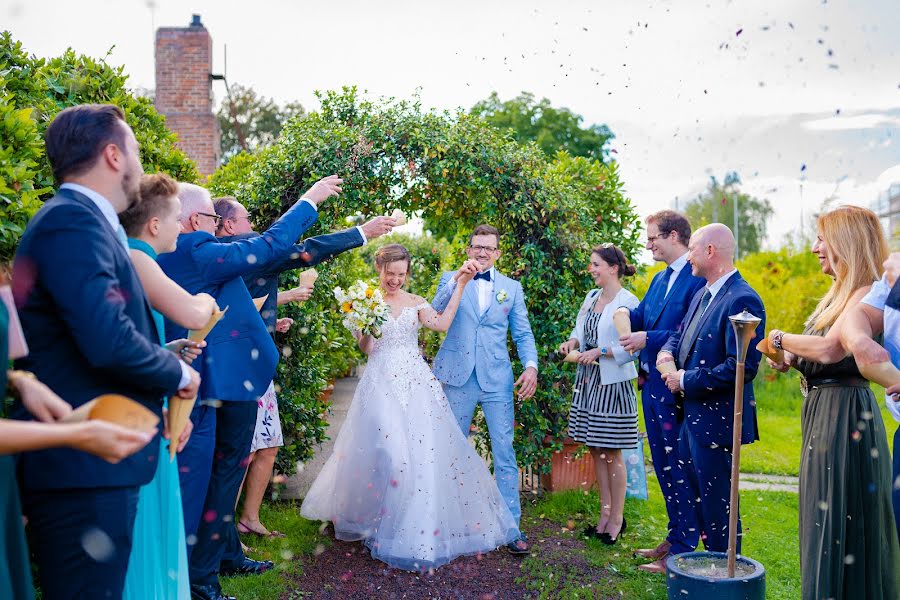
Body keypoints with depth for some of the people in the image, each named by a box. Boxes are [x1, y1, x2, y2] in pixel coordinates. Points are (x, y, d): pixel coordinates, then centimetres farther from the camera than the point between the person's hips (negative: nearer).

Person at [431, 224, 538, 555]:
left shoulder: (512, 287, 9)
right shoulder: (452, 279, 7)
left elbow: (523, 333, 8)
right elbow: (434, 313, -8)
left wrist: (531, 366, -9)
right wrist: (456, 281, -21)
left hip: (497, 379, 0)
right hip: (458, 377, 0)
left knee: (504, 452, -1)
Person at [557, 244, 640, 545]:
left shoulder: (628, 302, -13)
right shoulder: (591, 297, 10)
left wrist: (600, 351, -21)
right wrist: (573, 342, -2)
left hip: (612, 384, -7)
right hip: (588, 381, 8)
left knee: (612, 453, 2)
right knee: (596, 450, 13)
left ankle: (617, 519, 16)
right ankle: (605, 513, 25)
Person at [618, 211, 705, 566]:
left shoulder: (699, 278, -16)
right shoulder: (660, 279, 16)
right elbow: (637, 318, 10)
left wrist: (649, 339, -21)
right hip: (652, 385, 9)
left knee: (679, 469, 0)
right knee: (664, 466, 17)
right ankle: (675, 536, 31)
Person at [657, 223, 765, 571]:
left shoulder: (741, 300, -21)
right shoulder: (703, 294, 9)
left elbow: (743, 366, -26)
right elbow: (682, 330, 23)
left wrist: (686, 381, -19)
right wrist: (668, 351, 0)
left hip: (716, 420, -9)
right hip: (693, 415, 9)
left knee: (716, 502, 5)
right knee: (687, 493, 21)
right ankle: (680, 557, 38)